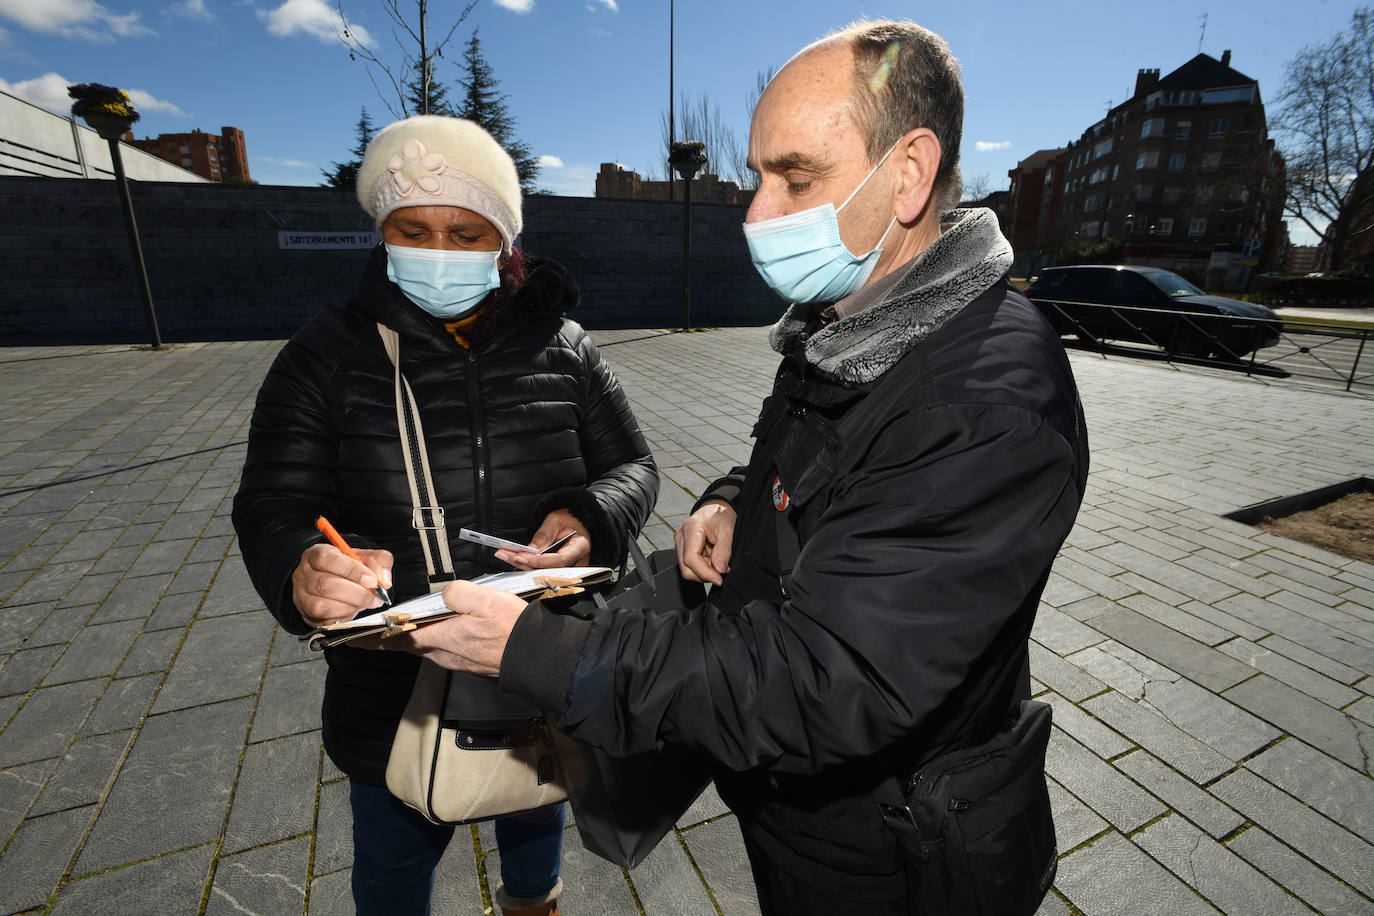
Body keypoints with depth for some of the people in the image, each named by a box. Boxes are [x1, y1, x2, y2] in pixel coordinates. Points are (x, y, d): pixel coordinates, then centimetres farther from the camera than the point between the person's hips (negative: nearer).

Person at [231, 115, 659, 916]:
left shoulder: (563, 347, -6)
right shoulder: (328, 355, -8)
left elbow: (632, 467, -3)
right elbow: (274, 505, -9)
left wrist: (591, 521, -25)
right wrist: (303, 572, -32)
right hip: (392, 692, 0)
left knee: (536, 816, 30)